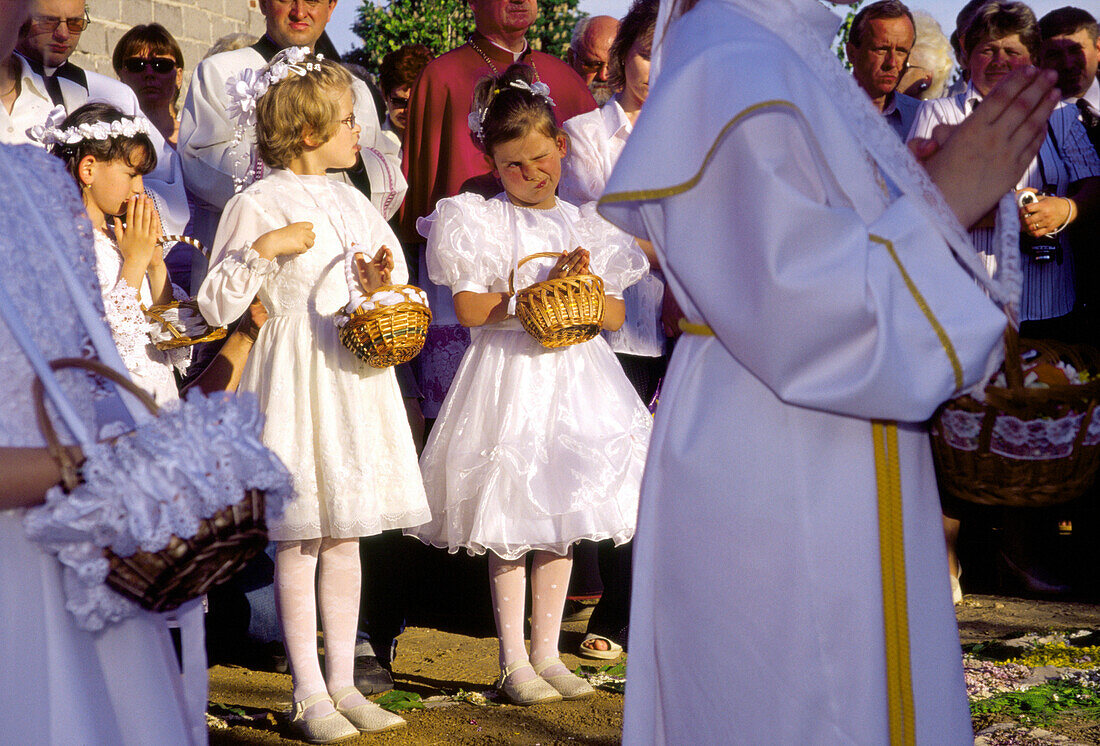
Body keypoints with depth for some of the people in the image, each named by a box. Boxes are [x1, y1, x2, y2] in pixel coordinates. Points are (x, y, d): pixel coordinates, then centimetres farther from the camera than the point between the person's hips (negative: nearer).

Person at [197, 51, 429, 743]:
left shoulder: (351, 201, 13)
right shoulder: (257, 205, -7)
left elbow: (395, 283, 22)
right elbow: (217, 304, -10)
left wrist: (384, 283, -1)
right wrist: (263, 248, -21)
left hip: (355, 374, 6)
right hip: (296, 378, -6)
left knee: (345, 536, 9)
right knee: (300, 541, -2)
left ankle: (342, 682, 16)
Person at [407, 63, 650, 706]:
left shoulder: (583, 224, 11)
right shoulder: (481, 221, -2)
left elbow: (615, 315, 10)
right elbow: (470, 309, -11)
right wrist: (542, 291, -14)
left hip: (575, 373, 4)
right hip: (510, 373, -4)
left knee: (562, 519, 7)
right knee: (511, 525, -1)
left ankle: (547, 654, 15)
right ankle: (513, 661, 7)